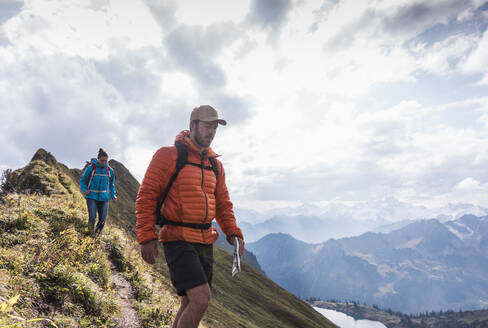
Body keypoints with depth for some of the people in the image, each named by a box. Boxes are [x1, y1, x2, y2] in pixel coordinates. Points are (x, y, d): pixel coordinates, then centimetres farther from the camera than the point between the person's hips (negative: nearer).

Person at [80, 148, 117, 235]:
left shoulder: (110, 170, 6)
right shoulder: (91, 167, -4)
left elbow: (111, 185, 18)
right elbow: (83, 180, 6)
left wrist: (113, 195, 6)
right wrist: (84, 190, -11)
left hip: (104, 198, 3)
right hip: (91, 196, -3)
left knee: (102, 220, -1)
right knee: (92, 217, -13)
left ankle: (98, 234, 24)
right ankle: (91, 234, 11)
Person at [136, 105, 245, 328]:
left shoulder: (215, 165, 13)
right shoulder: (168, 155, -6)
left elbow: (223, 204, 16)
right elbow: (146, 197, -8)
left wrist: (233, 233, 1)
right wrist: (146, 237, -15)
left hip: (205, 242, 7)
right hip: (178, 240, -7)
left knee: (191, 304, 13)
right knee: (201, 299, -18)